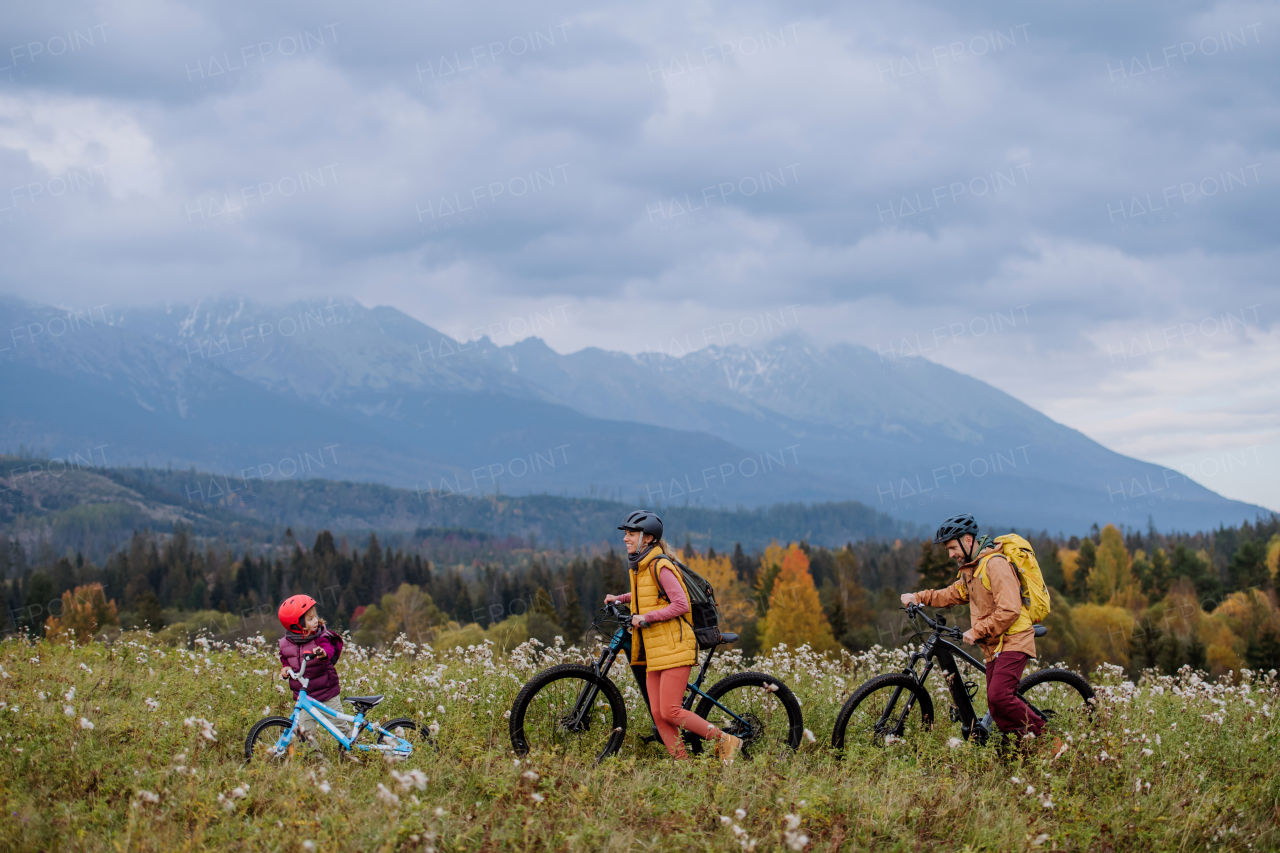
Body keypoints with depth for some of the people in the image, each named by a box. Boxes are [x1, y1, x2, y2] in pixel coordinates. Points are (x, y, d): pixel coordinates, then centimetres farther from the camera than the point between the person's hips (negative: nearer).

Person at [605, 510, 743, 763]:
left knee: (670, 712, -13)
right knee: (658, 715, 2)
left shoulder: (660, 566, -14)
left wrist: (646, 617, -19)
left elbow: (680, 604, -20)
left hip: (674, 648, -9)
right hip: (654, 652, 9)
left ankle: (725, 741, -1)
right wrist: (620, 599, 25)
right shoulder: (639, 567, 15)